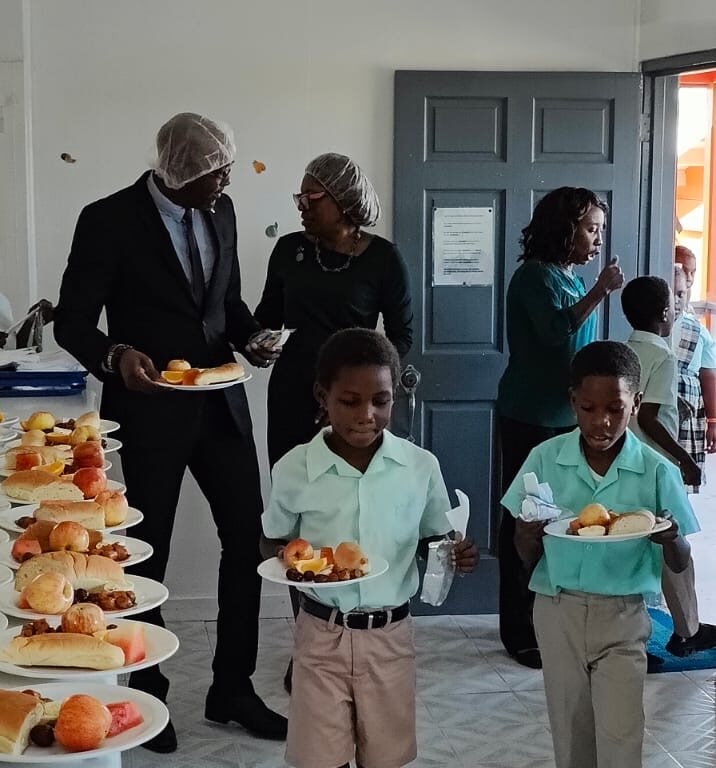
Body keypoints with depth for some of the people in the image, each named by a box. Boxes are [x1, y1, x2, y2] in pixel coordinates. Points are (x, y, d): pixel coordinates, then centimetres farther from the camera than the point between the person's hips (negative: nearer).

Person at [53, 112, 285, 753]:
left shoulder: (220, 211, 4)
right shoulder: (109, 220, -13)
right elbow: (72, 322, -11)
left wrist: (251, 336, -5)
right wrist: (116, 356, -30)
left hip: (220, 403, 5)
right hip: (151, 407, -5)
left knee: (248, 537, 6)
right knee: (149, 552, 8)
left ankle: (233, 688, 23)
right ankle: (147, 694, 27)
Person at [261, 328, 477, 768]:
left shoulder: (421, 466, -7)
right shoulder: (295, 469, -9)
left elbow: (432, 541, 6)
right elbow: (271, 544, 5)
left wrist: (456, 555, -16)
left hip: (391, 635, 1)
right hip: (322, 634, -1)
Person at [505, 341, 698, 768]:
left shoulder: (657, 471, -9)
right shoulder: (546, 459, -6)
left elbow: (680, 564, -1)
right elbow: (527, 557, -1)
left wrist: (669, 539, -24)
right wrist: (529, 535, -24)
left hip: (622, 616, -1)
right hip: (558, 610, 1)